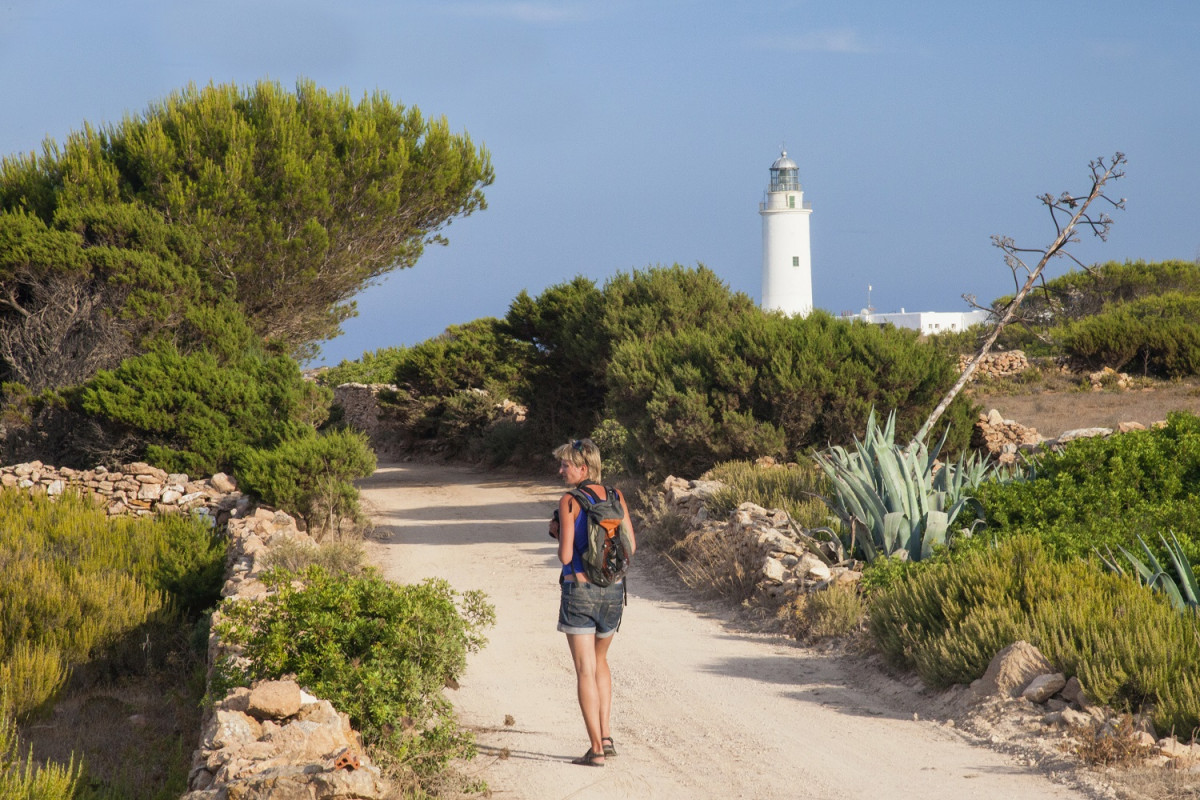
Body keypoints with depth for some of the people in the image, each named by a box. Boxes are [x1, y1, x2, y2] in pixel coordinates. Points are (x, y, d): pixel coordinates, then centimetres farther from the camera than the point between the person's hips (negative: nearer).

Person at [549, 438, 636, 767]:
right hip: (613, 591, 5)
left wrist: (559, 533, 5)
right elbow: (630, 547, 5)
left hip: (579, 589, -5)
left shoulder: (569, 502, -12)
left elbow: (565, 556, -15)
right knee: (600, 661, 24)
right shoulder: (616, 497, 3)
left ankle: (596, 750, -3)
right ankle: (606, 736, 17)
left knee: (585, 670, 0)